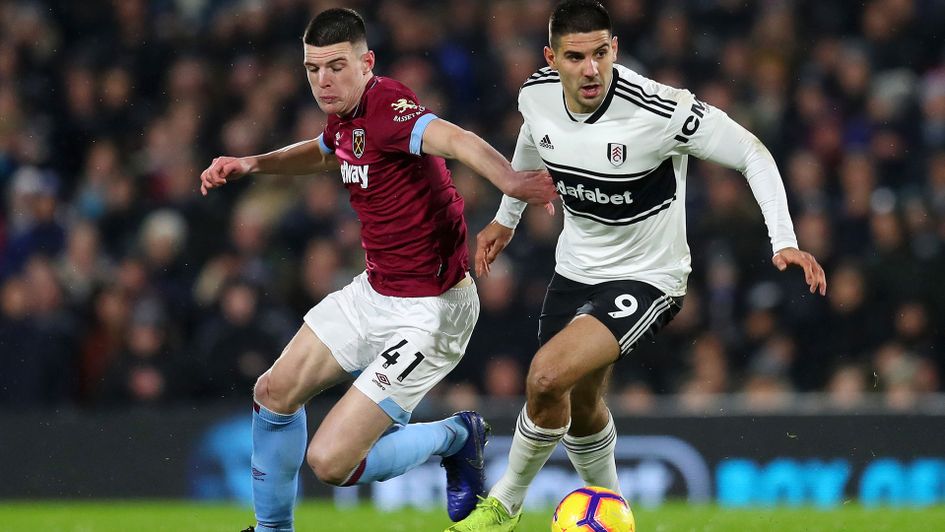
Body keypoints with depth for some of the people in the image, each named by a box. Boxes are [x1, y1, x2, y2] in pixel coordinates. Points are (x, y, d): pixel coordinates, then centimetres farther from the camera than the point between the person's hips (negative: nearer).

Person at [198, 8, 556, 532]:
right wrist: (254, 163, 15)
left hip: (429, 310, -9)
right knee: (275, 393, 17)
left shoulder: (386, 107, -25)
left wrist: (509, 180, -66)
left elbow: (455, 139, -46)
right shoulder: (346, 115, 3)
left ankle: (455, 437, 12)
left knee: (329, 461, -13)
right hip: (373, 291, 9)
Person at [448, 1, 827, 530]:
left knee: (547, 378, -22)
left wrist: (785, 242, -29)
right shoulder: (537, 95, -11)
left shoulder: (661, 110, -29)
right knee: (580, 404, 18)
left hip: (645, 279, -6)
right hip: (576, 267, 6)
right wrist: (506, 218, 28)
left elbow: (753, 154, -19)